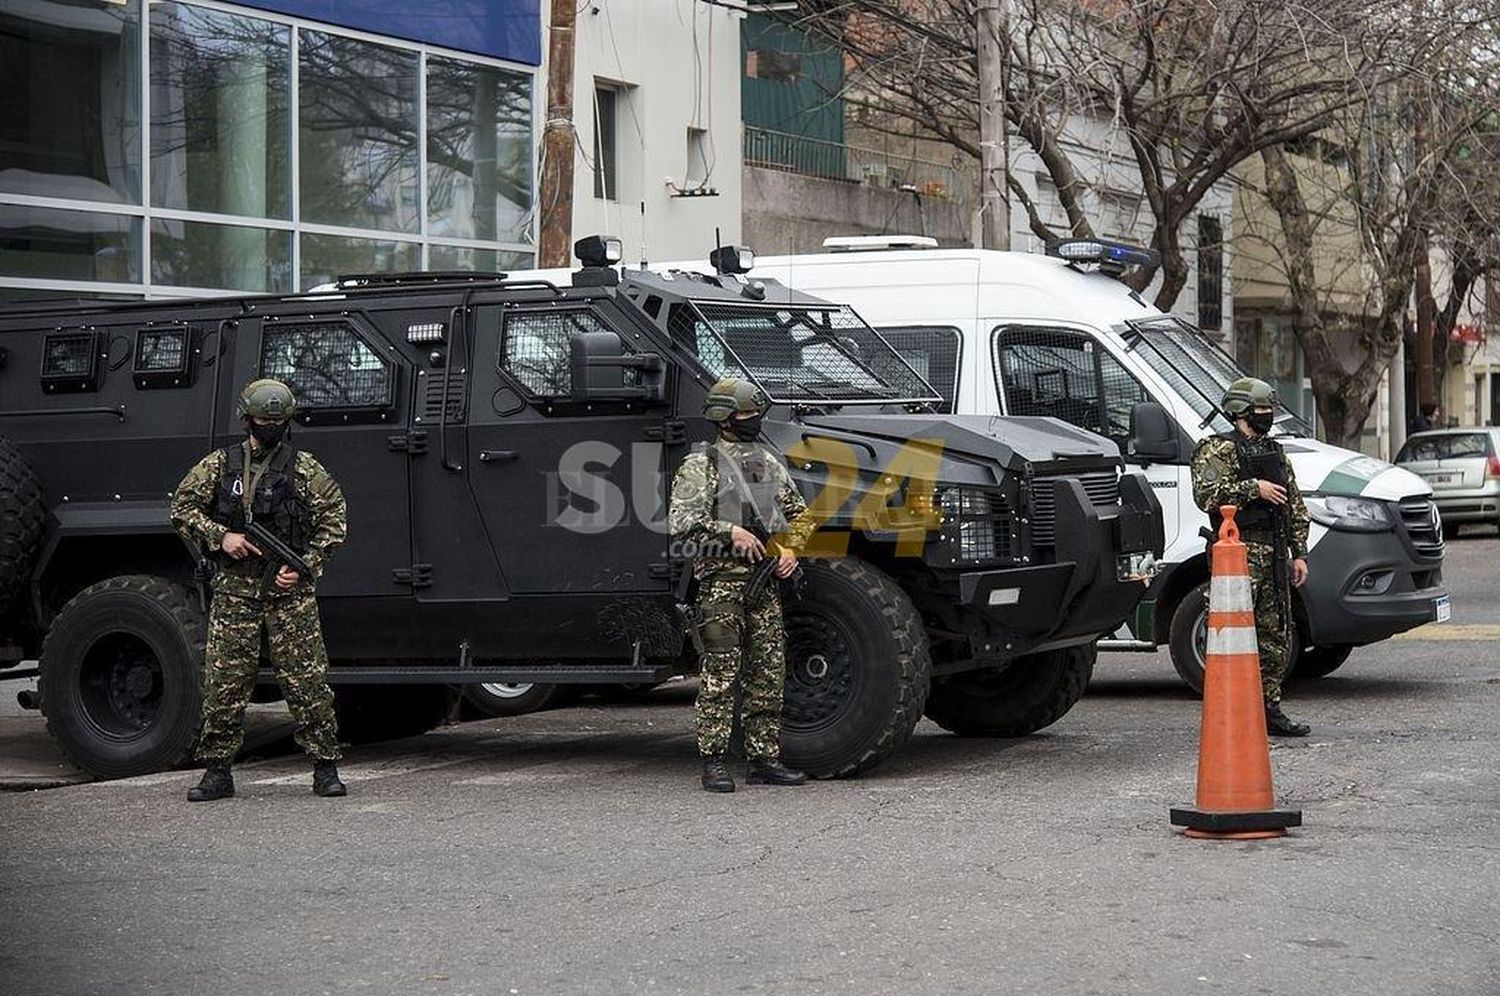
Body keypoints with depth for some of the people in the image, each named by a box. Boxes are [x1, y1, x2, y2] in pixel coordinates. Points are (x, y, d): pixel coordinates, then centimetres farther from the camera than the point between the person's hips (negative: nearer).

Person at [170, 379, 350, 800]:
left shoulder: (305, 468, 4)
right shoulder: (219, 465, 9)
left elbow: (334, 520, 5)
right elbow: (183, 508, 10)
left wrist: (305, 565, -7)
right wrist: (220, 537, -6)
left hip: (289, 591, -1)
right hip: (234, 591, 1)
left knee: (308, 681, -3)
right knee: (223, 683, 0)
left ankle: (325, 767, 4)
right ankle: (218, 771, 8)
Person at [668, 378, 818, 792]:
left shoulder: (769, 461, 17)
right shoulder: (700, 465, -1)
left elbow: (799, 513, 23)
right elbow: (680, 521, -11)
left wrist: (791, 549, 6)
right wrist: (730, 531, -18)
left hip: (766, 580, 6)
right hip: (722, 580, -6)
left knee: (768, 673, 6)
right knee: (721, 672, -7)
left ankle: (765, 758, 11)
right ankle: (714, 762, -4)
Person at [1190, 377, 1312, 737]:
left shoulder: (1275, 453, 21)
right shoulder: (1217, 450, -3)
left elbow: (1296, 507, 22)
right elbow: (1205, 494, -19)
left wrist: (1299, 553, 15)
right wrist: (1253, 488, -19)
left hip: (1274, 554, 8)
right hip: (1238, 552, -8)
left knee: (1274, 635, 8)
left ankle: (1269, 707, 15)